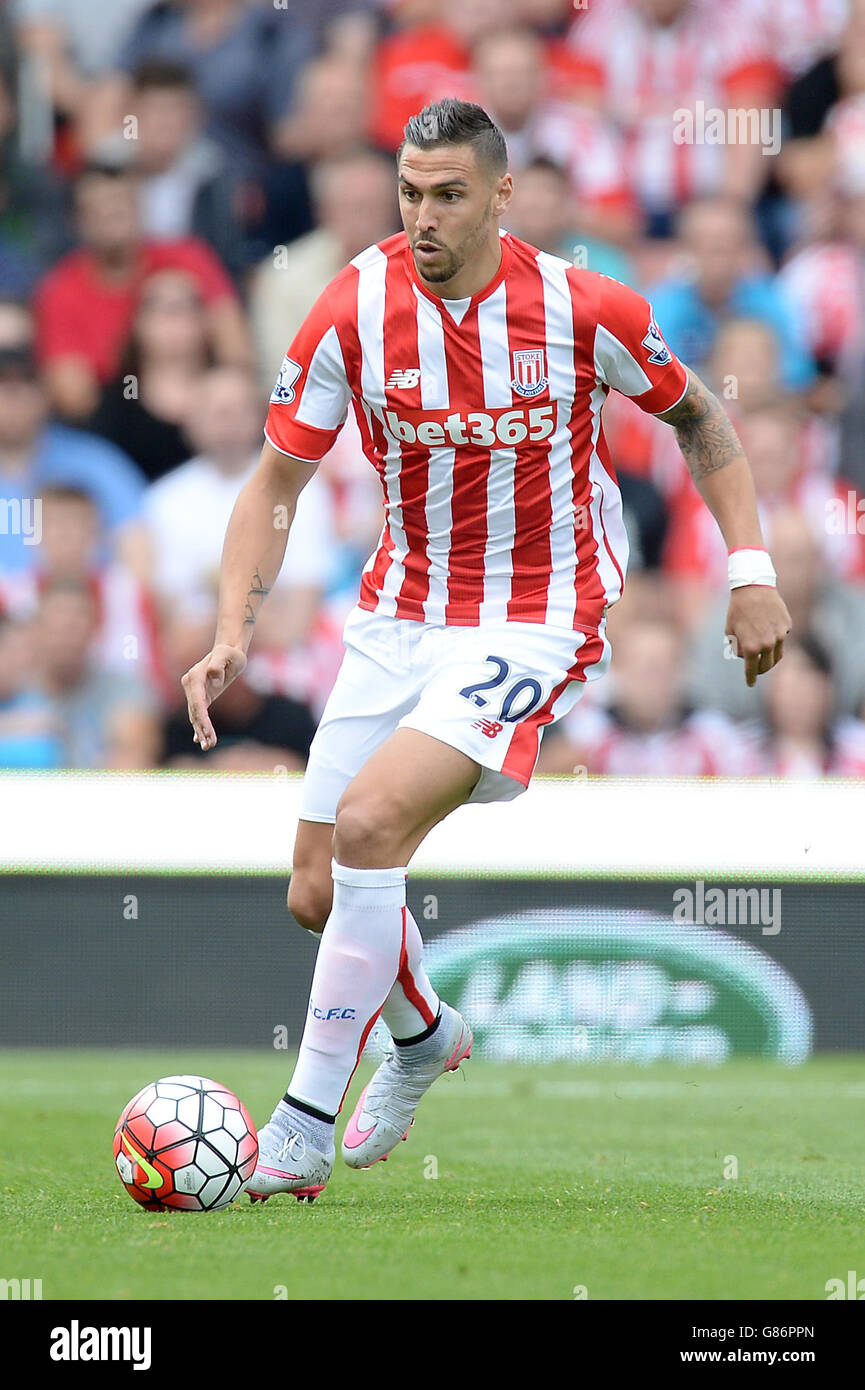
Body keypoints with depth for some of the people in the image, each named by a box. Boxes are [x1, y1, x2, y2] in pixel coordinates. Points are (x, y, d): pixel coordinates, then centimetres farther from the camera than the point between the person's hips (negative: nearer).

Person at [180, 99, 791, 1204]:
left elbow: (697, 416, 6)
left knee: (369, 820, -25)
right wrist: (232, 635, -14)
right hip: (400, 612, 4)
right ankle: (423, 1034, 39)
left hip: (536, 621, -4)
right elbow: (274, 483, -1)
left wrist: (750, 570, 0)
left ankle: (304, 1128, -16)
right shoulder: (355, 310, -9)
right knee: (319, 893, 3)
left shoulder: (582, 310, -13)